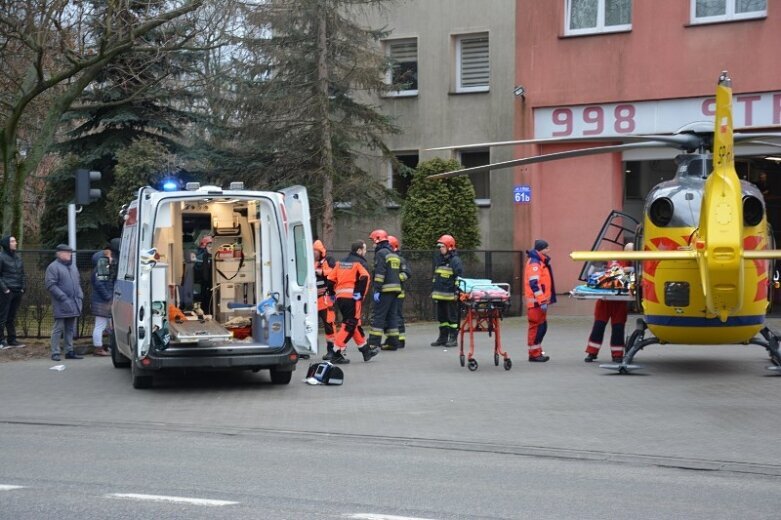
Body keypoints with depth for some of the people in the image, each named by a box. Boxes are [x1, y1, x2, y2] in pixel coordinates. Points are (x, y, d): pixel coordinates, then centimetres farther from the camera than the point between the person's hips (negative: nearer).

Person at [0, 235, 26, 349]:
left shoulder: (18, 256, 13)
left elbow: (22, 273, 18)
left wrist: (23, 287, 8)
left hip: (17, 292, 6)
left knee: (12, 317, 11)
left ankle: (12, 340, 15)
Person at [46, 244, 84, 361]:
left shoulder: (73, 267, 17)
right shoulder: (53, 267, -8)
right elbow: (50, 285, -14)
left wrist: (80, 296, 9)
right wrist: (63, 297, -18)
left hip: (73, 305, 7)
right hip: (61, 305, -7)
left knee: (70, 329, 12)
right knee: (58, 328, -5)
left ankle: (69, 351, 18)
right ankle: (55, 353, -1)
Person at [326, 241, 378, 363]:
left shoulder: (340, 262, 19)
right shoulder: (360, 263, -2)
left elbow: (331, 279, 15)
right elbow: (364, 278, -20)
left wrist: (333, 293, 22)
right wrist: (361, 295, -14)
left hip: (340, 297, 8)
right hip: (352, 297, -8)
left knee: (355, 323, 18)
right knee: (349, 325, -6)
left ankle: (365, 350, 29)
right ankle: (336, 353, -13)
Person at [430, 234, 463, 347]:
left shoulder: (455, 260, -10)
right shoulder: (438, 259, 16)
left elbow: (459, 276, -14)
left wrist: (457, 291, -19)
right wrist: (434, 291, 21)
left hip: (451, 294, -8)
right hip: (440, 294, 8)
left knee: (452, 317, -1)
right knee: (441, 317, 13)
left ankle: (453, 338, 3)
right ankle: (443, 338, 20)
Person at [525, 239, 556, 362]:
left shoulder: (541, 262, 18)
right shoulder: (534, 263, -15)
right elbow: (534, 283, -22)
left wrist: (545, 300, 26)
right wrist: (542, 301, -25)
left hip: (541, 301, 10)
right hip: (536, 301, -10)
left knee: (542, 326, 14)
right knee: (537, 326, -7)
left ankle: (538, 352, 21)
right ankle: (534, 354, -3)